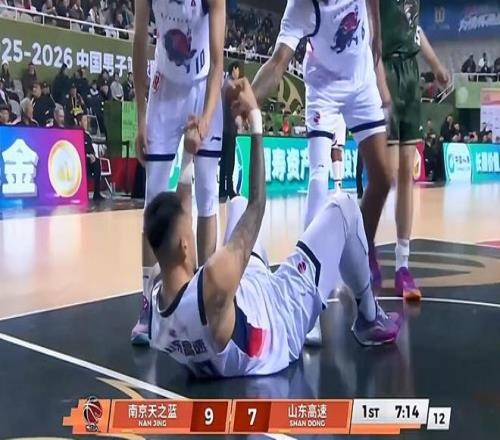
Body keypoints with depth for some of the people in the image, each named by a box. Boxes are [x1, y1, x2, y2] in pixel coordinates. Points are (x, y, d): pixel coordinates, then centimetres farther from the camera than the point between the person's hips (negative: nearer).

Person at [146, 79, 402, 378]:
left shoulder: (157, 294, -21)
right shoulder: (214, 282, -44)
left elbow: (173, 220, -2)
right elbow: (257, 207, -33)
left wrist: (189, 157, 2)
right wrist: (256, 118, -27)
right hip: (283, 325, -7)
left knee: (238, 205, 18)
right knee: (344, 208, -2)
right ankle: (370, 321, 20)